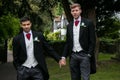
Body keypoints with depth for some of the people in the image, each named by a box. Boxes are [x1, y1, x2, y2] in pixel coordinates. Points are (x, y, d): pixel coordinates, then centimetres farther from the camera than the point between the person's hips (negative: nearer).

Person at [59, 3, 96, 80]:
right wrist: (64, 57, 7)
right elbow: (67, 43, 14)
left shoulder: (88, 23, -2)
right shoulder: (69, 25, 12)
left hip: (84, 55, -4)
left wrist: (89, 55, -11)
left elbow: (92, 41, -4)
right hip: (73, 55, 4)